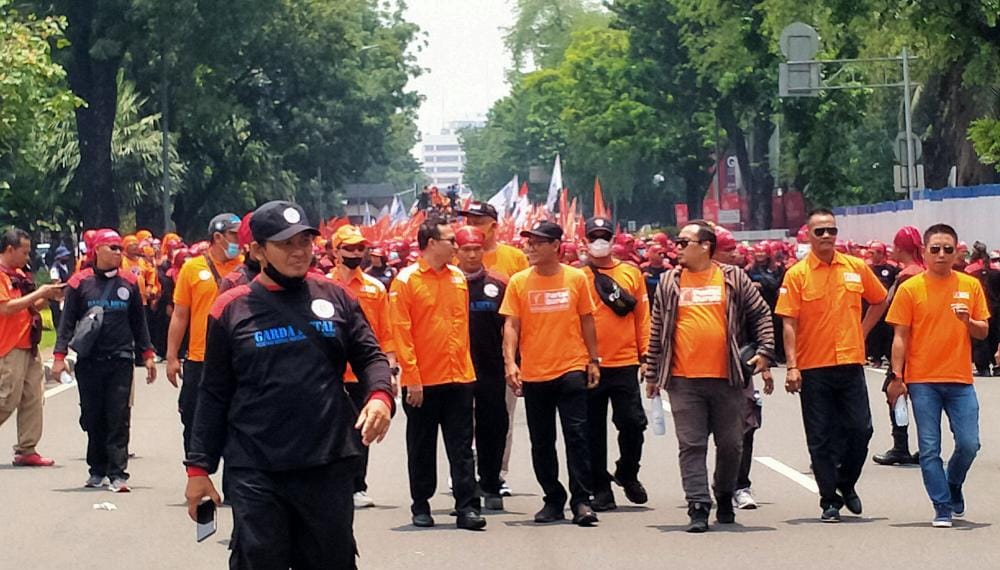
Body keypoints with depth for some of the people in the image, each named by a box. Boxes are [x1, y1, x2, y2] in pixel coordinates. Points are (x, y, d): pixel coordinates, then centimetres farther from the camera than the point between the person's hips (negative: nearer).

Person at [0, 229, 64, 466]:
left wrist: (47, 297, 4)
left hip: (28, 346, 9)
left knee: (33, 400, 6)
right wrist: (38, 293, -16)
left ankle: (26, 451, 9)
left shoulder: (19, 274, 17)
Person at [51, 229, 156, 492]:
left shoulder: (129, 282, 7)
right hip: (89, 361, 0)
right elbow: (68, 321, 4)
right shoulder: (80, 282, 2)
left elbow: (139, 322, 14)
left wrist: (147, 354, 11)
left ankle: (117, 474, -7)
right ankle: (97, 470, 18)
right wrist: (60, 355, -3)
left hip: (121, 359, 0)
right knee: (92, 418, 6)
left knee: (118, 418, -6)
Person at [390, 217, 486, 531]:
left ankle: (466, 507, 0)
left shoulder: (458, 278, 9)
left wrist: (466, 365, 10)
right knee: (422, 448, 8)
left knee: (462, 447, 1)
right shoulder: (406, 281, -6)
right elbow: (401, 333, -10)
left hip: (459, 377, 4)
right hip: (423, 381, -4)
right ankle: (421, 506, 18)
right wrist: (412, 377, -14)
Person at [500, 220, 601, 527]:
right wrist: (510, 361, -12)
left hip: (571, 369, -2)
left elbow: (587, 321, 8)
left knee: (577, 436, -6)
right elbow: (511, 324, 0)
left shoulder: (576, 278, 2)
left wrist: (593, 359, 6)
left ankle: (581, 501, -3)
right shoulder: (519, 282, 2)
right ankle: (553, 500, 18)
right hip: (534, 374, 2)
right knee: (541, 442, 8)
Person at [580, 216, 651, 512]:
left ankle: (627, 473, 22)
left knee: (633, 422, -2)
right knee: (593, 430, 3)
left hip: (625, 363, 1)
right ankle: (600, 488, 12)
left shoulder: (631, 273, 8)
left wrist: (646, 353, 3)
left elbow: (642, 316, 9)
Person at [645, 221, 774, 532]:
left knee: (731, 444, 9)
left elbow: (761, 315, 10)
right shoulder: (669, 283, 9)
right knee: (691, 446, -4)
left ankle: (725, 498, 28)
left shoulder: (733, 278, 5)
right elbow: (657, 331, 12)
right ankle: (698, 507, -4)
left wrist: (764, 351, -1)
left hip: (727, 378, 0)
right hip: (683, 381, 1)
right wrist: (652, 373, 11)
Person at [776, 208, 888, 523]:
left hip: (850, 364, 2)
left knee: (860, 429, 1)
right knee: (821, 438, 2)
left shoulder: (856, 268, 4)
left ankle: (846, 484, 25)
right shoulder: (797, 275, -4)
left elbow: (880, 300, 20)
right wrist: (792, 366, -14)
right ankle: (829, 500, 12)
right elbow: (789, 324, -7)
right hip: (813, 367, -2)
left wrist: (862, 331, 11)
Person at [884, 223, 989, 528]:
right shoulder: (910, 289, 0)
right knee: (929, 448, -2)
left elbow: (983, 332, 10)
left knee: (969, 443, -3)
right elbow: (900, 336, 0)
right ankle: (942, 507, 7)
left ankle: (953, 484, 25)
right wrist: (896, 377, -6)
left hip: (960, 379, 2)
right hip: (922, 380, -2)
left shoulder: (970, 286, 6)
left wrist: (968, 321, -12)